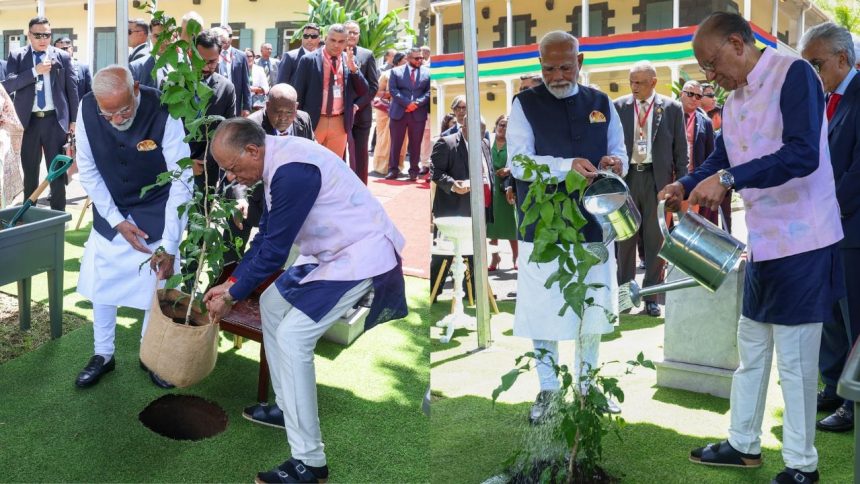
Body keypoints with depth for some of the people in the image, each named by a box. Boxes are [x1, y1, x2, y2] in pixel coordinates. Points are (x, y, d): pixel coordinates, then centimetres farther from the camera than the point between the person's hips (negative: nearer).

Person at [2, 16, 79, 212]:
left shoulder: (63, 57, 4)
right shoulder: (17, 56, 4)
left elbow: (72, 89, 6)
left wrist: (73, 120, 2)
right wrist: (35, 71, -17)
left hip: (55, 120, -1)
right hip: (28, 121, 1)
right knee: (30, 172, 9)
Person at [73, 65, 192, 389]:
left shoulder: (163, 113, -29)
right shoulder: (87, 109, -20)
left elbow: (182, 181, -27)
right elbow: (88, 170, -8)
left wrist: (169, 245, -30)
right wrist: (117, 220, -14)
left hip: (156, 214, -2)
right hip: (109, 211, 3)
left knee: (156, 285, 3)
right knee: (101, 283, 8)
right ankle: (103, 354, 29)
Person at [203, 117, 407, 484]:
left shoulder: (292, 172, -25)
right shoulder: (277, 161, 7)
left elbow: (274, 250, -20)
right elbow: (265, 236, 15)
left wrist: (232, 295, -7)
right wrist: (231, 283, 11)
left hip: (362, 257, -11)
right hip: (331, 252, 11)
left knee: (292, 337, -16)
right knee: (272, 304, 18)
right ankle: (286, 408, 30)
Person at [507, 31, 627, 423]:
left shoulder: (601, 104, 9)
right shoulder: (525, 104, -2)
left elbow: (619, 153, 10)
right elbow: (518, 162, -12)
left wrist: (615, 163, -15)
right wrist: (567, 166, -27)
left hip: (592, 223, 3)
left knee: (593, 307, 12)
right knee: (542, 310, 4)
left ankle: (587, 385, 31)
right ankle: (548, 390, 21)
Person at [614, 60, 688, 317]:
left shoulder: (672, 108, 3)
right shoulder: (618, 106, 5)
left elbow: (681, 149, 4)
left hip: (657, 178, -1)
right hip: (626, 177, 1)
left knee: (655, 239, 4)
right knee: (625, 237, 6)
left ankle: (652, 295, 12)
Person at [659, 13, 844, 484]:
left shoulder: (793, 74, -15)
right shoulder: (735, 100, 10)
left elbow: (803, 154, -27)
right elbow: (719, 159, 20)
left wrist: (727, 179, -30)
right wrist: (685, 186, 1)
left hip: (802, 243, -8)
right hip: (762, 244, 9)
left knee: (794, 358, 0)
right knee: (750, 350, 16)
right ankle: (743, 444, 30)